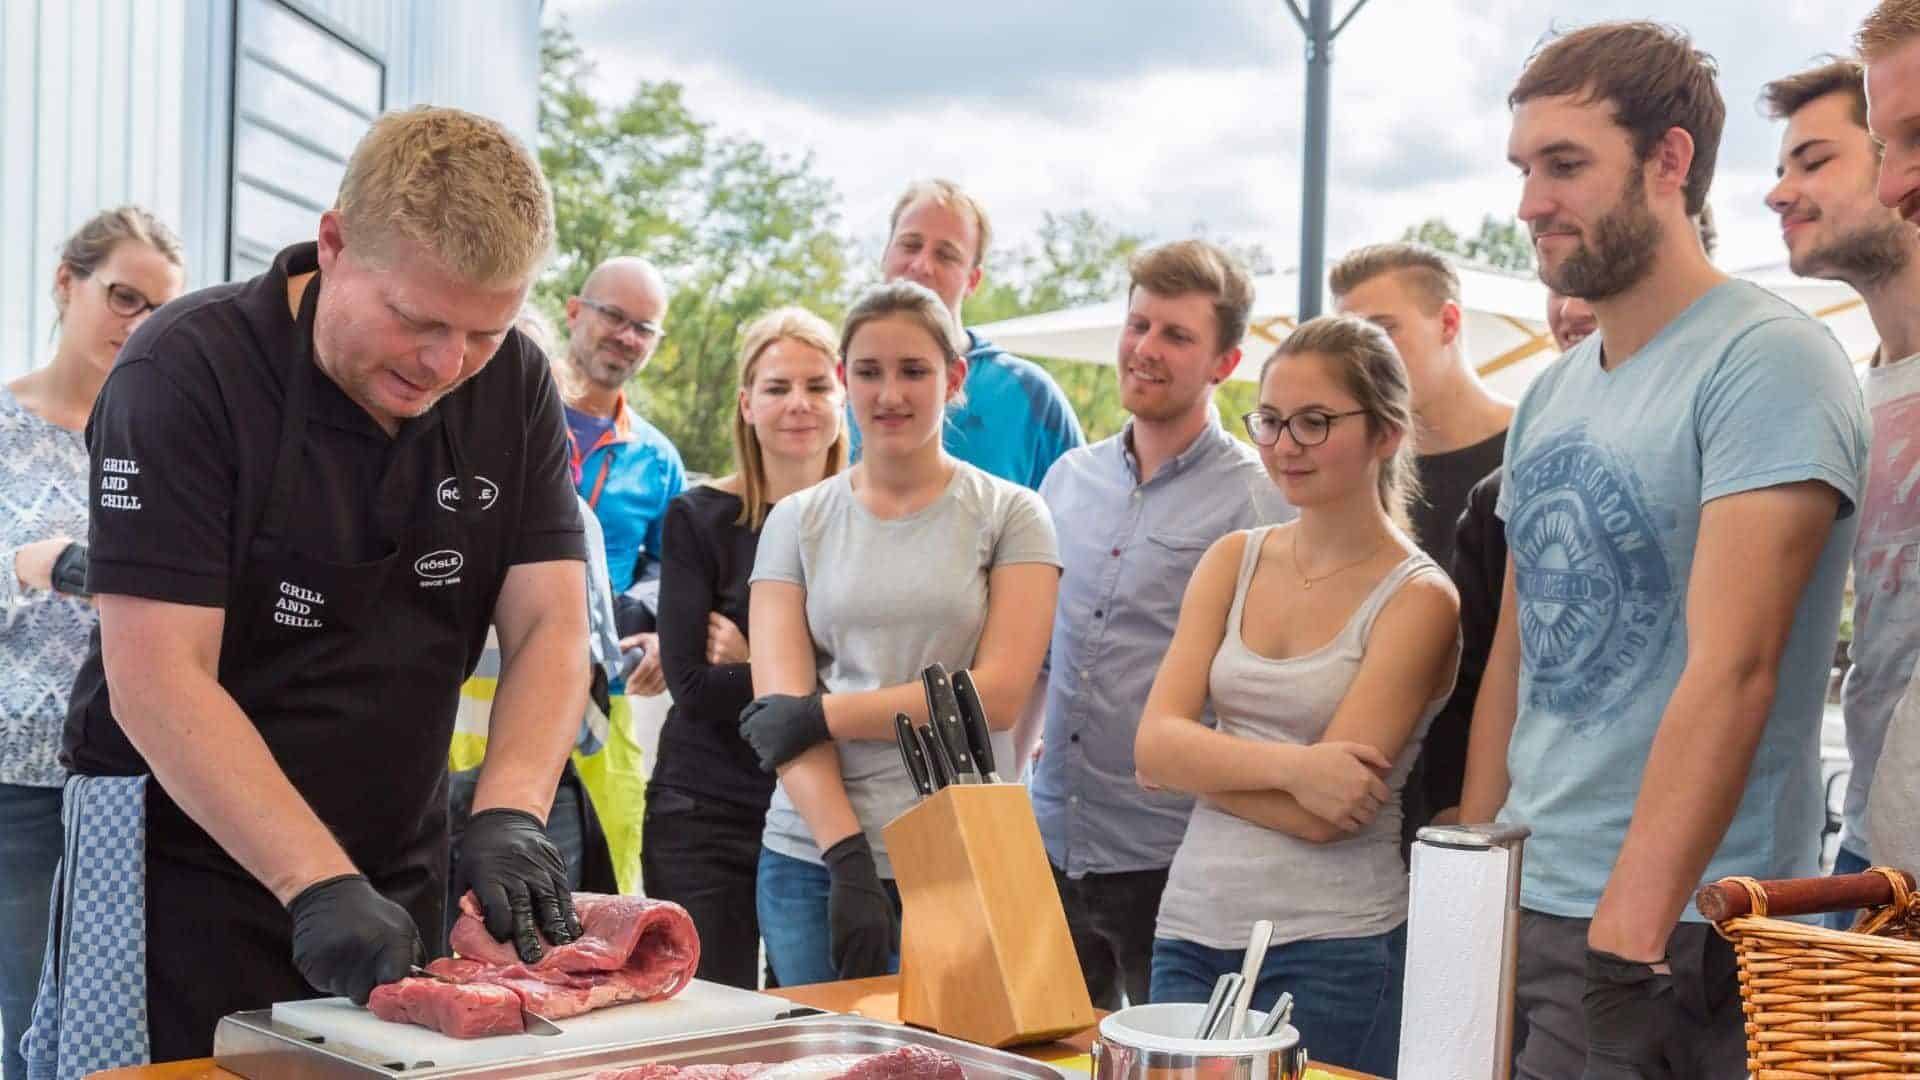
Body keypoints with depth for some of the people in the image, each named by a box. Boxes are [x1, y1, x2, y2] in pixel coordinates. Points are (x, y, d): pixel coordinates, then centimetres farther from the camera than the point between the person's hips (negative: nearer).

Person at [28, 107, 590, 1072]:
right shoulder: (186, 373, -17)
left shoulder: (513, 387, -1)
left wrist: (508, 813, -22)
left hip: (397, 875, 5)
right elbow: (158, 681, -22)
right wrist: (318, 884, -30)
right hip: (182, 874, -4)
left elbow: (550, 626, -4)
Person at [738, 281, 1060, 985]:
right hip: (811, 859, 2)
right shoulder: (796, 521, 9)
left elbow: (998, 694, -6)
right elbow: (778, 707, 0)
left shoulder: (1011, 516, 4)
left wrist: (824, 713, -9)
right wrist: (848, 856, -12)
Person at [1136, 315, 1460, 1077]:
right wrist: (1287, 764, -17)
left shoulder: (1417, 599, -8)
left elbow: (1324, 814, -15)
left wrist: (1206, 758, -6)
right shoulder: (1233, 561, 7)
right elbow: (1154, 746, -4)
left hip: (1332, 951, -4)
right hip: (1192, 929, 5)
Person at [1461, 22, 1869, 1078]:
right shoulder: (1550, 395, 11)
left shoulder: (1765, 363, -12)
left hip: (1678, 938, -7)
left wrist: (1626, 944, -25)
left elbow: (1731, 672, -20)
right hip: (1522, 911, 7)